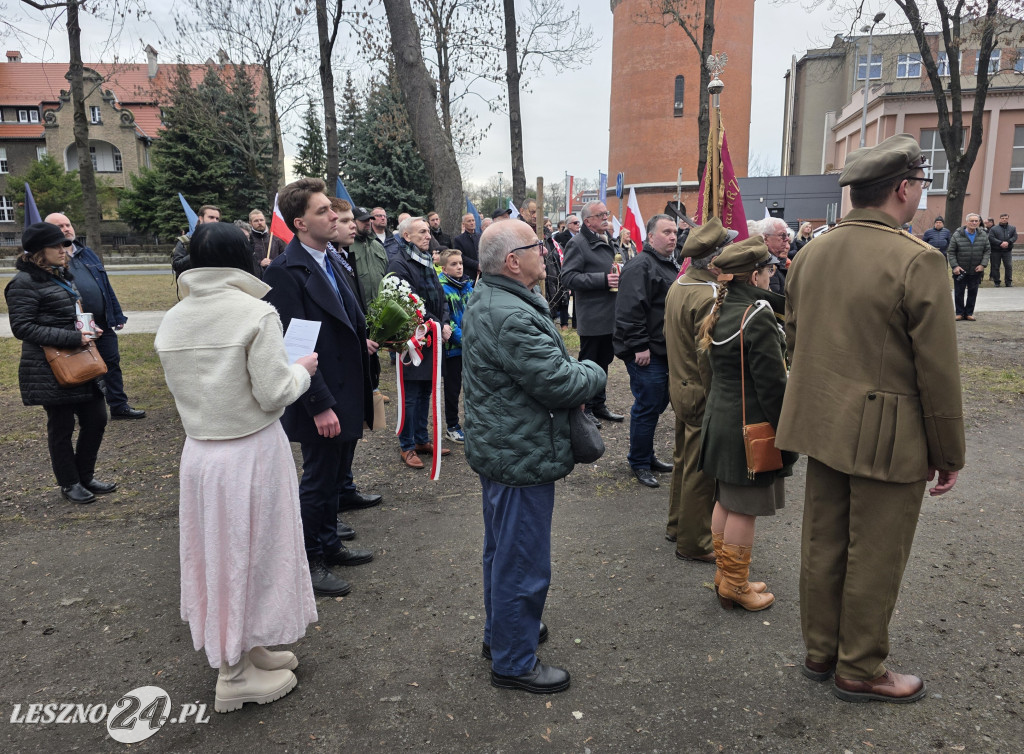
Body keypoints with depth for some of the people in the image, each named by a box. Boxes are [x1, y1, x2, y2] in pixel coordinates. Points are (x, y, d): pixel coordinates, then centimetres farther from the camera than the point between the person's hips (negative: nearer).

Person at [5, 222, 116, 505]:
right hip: (50, 369, -8)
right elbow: (22, 327, -17)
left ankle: (85, 476, 26)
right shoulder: (25, 282, -12)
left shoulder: (62, 276, 15)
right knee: (61, 427, 4)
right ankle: (69, 484, 20)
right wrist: (71, 338, -22)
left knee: (96, 418, 10)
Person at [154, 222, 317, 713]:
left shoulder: (172, 321, 2)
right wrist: (302, 370, 1)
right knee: (249, 552, 8)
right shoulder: (256, 313, -16)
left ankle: (244, 649, 38)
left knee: (218, 550, 19)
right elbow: (274, 394, -17)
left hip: (198, 453, 6)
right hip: (251, 452, -6)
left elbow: (182, 388, 9)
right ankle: (235, 675, 22)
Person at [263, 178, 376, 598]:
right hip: (322, 401, -8)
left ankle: (329, 545, 38)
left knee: (334, 478, 21)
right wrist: (320, 405, -22)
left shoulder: (332, 262, 10)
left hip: (349, 395, 8)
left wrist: (365, 338, -2)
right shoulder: (285, 272, -17)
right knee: (317, 481, 6)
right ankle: (307, 564, 23)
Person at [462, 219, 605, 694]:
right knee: (522, 562, 4)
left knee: (502, 549, 25)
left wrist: (573, 375, 0)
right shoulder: (512, 317, -27)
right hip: (522, 456, -11)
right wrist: (593, 371, -5)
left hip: (497, 448, 11)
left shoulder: (486, 302, 8)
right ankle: (514, 661, 20)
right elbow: (560, 381, -26)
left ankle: (501, 631, 43)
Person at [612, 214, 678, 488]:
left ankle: (647, 455, 31)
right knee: (647, 406, -3)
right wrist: (639, 346, -23)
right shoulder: (640, 266, -15)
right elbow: (631, 310, -23)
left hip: (664, 350, 10)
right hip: (646, 354, -10)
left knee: (658, 403, 17)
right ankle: (639, 463, 12)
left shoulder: (669, 266, 18)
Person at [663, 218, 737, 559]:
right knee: (700, 470, 3)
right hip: (702, 395, -10)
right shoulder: (708, 297, -24)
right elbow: (709, 358, -26)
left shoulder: (677, 287, 7)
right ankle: (694, 542, 16)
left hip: (680, 387, 10)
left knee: (684, 460, 22)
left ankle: (677, 525, 37)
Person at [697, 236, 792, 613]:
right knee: (744, 508, 3)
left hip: (720, 418, 9)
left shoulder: (720, 310, 6)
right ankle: (735, 586, 17)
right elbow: (772, 384, -20)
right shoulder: (758, 317, -20)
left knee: (726, 500, 18)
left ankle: (725, 574, 31)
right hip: (750, 426, -9)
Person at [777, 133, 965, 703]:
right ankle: (861, 671, 27)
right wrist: (949, 453, -4)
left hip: (822, 424, 7)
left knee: (823, 544, 17)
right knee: (875, 558, 9)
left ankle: (821, 651, 34)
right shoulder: (918, 261, -18)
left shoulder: (811, 253, 3)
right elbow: (939, 372, -15)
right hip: (888, 437, -7)